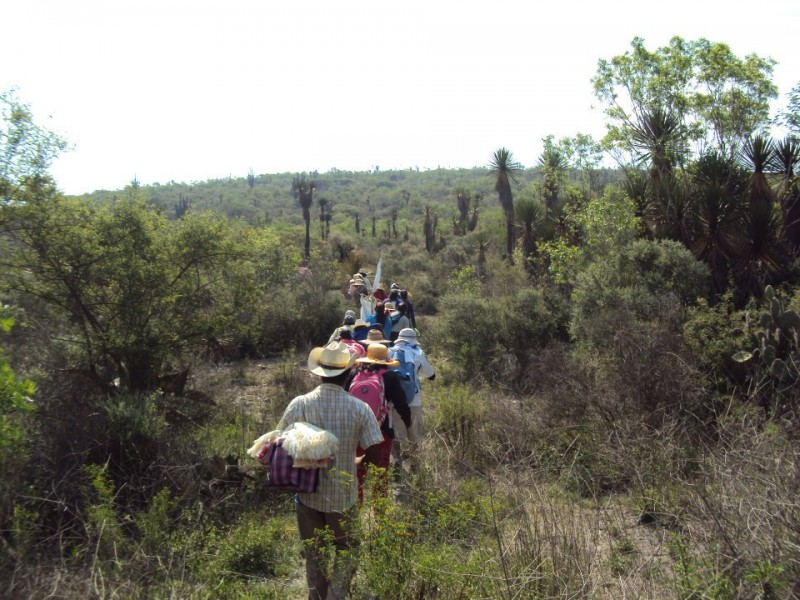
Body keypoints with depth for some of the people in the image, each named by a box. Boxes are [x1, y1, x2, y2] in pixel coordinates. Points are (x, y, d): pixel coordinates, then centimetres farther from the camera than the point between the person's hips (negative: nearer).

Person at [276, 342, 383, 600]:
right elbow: (375, 455, -12)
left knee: (314, 555, 21)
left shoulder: (299, 405, -12)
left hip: (308, 494, 1)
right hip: (343, 495, -1)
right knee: (344, 551, 22)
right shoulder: (360, 408, -14)